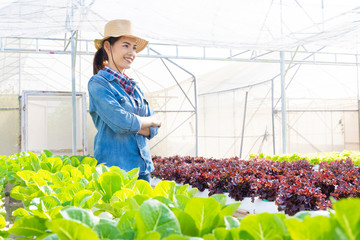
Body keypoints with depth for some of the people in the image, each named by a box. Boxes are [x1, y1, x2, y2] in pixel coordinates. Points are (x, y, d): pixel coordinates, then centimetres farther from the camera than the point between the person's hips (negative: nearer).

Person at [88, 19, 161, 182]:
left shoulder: (133, 86, 14)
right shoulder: (98, 83, -7)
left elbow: (153, 129, 9)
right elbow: (121, 122, -19)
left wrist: (133, 125, -10)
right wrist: (150, 121, -1)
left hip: (142, 167, 7)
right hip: (114, 168, -6)